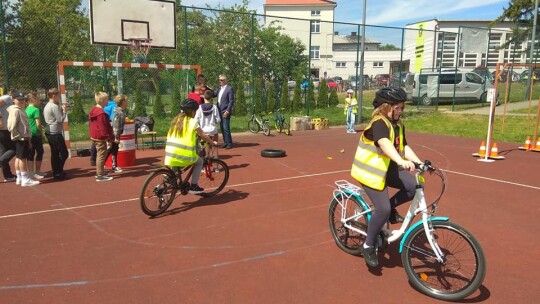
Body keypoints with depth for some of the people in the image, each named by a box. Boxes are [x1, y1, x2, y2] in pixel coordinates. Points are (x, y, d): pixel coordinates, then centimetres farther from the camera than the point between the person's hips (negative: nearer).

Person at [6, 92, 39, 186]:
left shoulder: (21, 110, 16)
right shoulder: (15, 110, -14)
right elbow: (11, 127, -22)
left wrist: (27, 139, 18)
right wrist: (18, 137, -19)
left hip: (24, 138, 10)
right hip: (20, 139, -10)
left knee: (18, 158, 14)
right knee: (22, 158, -6)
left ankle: (19, 178, 22)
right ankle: (25, 179, -2)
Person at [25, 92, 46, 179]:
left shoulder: (27, 109, 11)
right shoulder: (36, 109, -12)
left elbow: (26, 123, 14)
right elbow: (38, 124, -15)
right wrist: (42, 133, -3)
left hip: (29, 135, 7)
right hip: (36, 135, -7)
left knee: (31, 153, 10)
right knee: (39, 152, 4)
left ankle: (30, 172, 14)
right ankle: (37, 171, 9)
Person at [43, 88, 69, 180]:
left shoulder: (47, 106, 14)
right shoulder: (54, 106, -16)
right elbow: (60, 119, -17)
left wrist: (61, 109, 12)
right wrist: (64, 110, -6)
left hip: (49, 133, 10)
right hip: (55, 134, -10)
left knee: (55, 153, 12)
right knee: (64, 153, -5)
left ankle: (56, 172, 16)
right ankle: (58, 173, -5)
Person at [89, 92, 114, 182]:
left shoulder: (94, 110, 12)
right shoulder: (101, 113, -21)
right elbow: (103, 127, -22)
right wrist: (108, 137, -17)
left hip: (95, 136, 11)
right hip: (100, 137, -11)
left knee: (99, 155, 20)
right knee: (102, 155, -5)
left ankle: (99, 172, 29)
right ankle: (100, 175, -2)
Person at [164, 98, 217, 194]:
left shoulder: (175, 120, 15)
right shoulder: (192, 121, 0)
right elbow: (203, 136, 6)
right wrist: (213, 143, 21)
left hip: (170, 155, 5)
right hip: (184, 155, -5)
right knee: (199, 161, 21)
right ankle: (193, 186, 15)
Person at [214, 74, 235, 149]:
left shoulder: (230, 89, -8)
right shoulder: (219, 88, 15)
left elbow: (231, 101, -12)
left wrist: (227, 111, -16)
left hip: (225, 112, -7)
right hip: (219, 111, 7)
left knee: (226, 128, -9)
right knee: (222, 128, 10)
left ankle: (229, 143, 1)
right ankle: (225, 142, 18)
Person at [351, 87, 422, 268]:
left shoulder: (398, 124, 7)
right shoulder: (379, 123, -21)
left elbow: (404, 147, 7)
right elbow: (385, 144, -40)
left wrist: (419, 162, -7)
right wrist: (401, 161, -54)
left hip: (388, 168, 8)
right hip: (371, 170, -8)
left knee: (413, 186, -14)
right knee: (383, 209, -17)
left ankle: (390, 209, 12)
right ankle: (368, 246, 3)